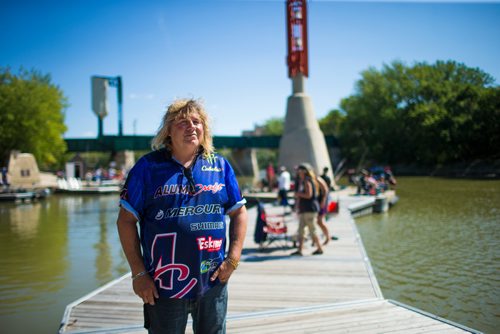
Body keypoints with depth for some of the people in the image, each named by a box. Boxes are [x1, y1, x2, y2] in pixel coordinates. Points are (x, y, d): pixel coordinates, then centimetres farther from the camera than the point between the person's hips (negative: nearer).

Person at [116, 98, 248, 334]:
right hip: (163, 286, -2)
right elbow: (126, 220, -4)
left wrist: (233, 258, -3)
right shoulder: (148, 166, -5)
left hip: (213, 283, 3)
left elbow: (238, 212, 8)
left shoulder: (220, 166, 3)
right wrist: (138, 273, -8)